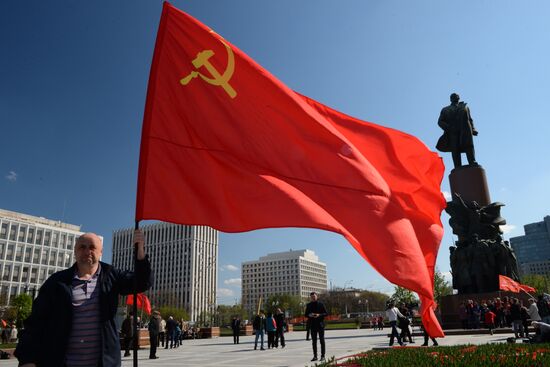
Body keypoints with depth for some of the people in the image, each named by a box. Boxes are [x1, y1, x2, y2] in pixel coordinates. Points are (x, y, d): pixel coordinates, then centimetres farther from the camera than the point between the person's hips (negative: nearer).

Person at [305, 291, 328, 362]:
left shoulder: (321, 304, -3)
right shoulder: (309, 305, 7)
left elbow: (326, 313, -4)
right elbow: (306, 314, 11)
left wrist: (319, 315, -19)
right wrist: (309, 315, -11)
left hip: (320, 324, -3)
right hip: (313, 325, 3)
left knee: (322, 340, 2)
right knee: (314, 341, 8)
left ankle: (323, 356, 8)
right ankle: (315, 356, 17)